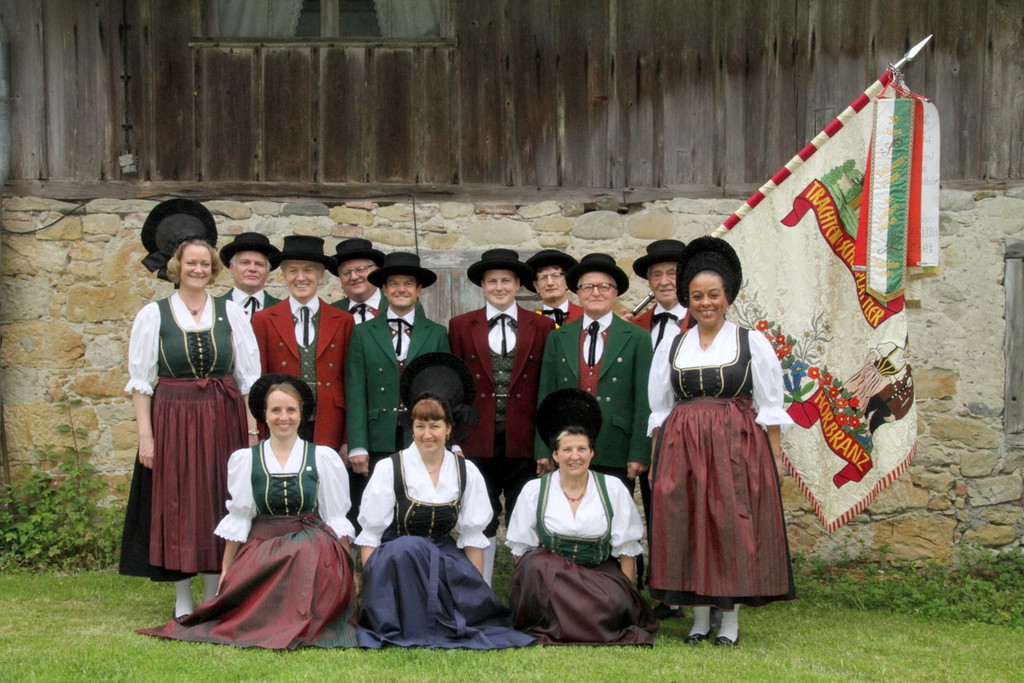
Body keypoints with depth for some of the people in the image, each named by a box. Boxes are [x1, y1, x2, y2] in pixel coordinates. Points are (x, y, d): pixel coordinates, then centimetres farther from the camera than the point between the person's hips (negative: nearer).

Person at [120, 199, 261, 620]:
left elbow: (249, 377, 7)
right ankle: (183, 601, 12)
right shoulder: (153, 316, 1)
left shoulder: (231, 313, 5)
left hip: (223, 421, 2)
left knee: (219, 506, 4)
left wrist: (252, 429, 0)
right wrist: (145, 434, -6)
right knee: (177, 507, 2)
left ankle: (213, 597, 15)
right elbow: (140, 380, 1)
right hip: (172, 422, -1)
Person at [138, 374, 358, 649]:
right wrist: (226, 573, 8)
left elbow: (336, 519, 6)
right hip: (261, 551, 0)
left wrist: (348, 570, -2)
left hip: (313, 551, 0)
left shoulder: (324, 458, 6)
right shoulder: (244, 460, 8)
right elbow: (238, 519, 11)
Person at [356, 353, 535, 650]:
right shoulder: (389, 469, -4)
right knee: (409, 547, -37)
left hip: (445, 561, 2)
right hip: (394, 559, -2)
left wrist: (476, 590, -2)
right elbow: (370, 536, -5)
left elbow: (472, 537, 4)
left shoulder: (466, 473, 4)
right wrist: (374, 590, -14)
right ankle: (411, 631, -26)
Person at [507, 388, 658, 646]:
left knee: (613, 604, -32)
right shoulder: (534, 491, 4)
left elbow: (626, 551, 4)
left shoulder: (613, 490, 4)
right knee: (536, 564, -34)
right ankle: (543, 630, -11)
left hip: (600, 574, 0)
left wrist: (625, 595, -6)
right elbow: (521, 550, 4)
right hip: (546, 575, 0)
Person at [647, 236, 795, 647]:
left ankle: (731, 618, 7)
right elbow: (659, 410, 12)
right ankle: (699, 617, 11)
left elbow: (770, 408, 3)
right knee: (686, 527, 1)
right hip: (681, 447, 3)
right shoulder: (670, 349, 11)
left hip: (737, 446, -2)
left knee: (733, 525, -3)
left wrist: (774, 456, -5)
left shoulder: (752, 343, 4)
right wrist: (655, 460, 6)